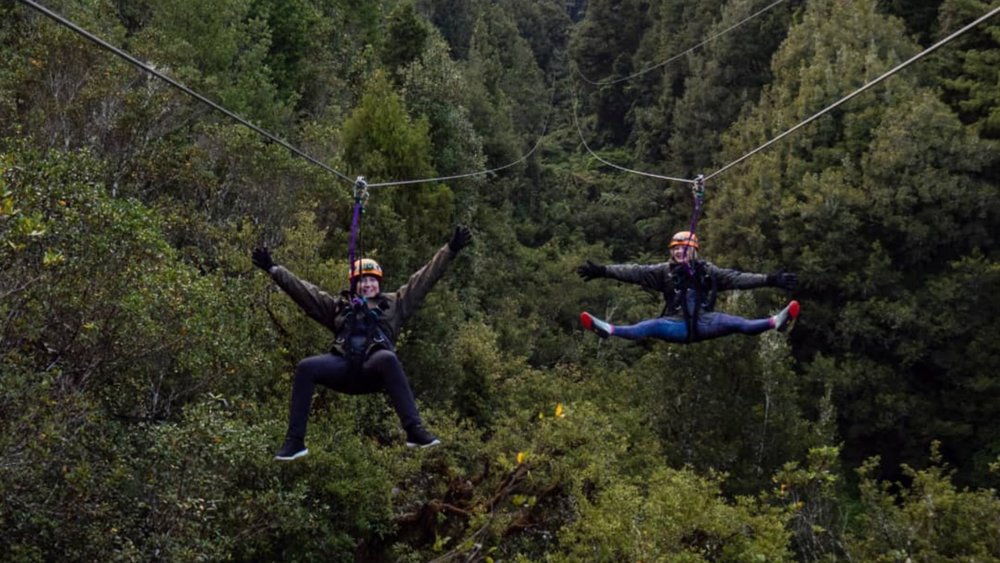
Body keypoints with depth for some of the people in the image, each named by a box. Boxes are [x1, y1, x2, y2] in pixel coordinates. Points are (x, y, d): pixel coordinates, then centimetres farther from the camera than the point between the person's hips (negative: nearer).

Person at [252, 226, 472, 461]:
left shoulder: (394, 304, 25)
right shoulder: (339, 306, 29)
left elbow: (424, 278, 20)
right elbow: (303, 290, 25)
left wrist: (450, 249, 14)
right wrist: (273, 268, 18)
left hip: (374, 371, -2)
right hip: (343, 368, 2)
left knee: (388, 358, -37)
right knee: (306, 367, -25)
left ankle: (415, 430, -41)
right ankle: (295, 440, -22)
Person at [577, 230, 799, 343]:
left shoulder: (707, 270, 7)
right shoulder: (664, 271, 6)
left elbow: (736, 278, 4)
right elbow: (635, 272, -3)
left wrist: (770, 280, -5)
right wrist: (603, 271, -14)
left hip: (703, 323, 1)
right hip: (677, 325, -1)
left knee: (734, 323, -24)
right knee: (653, 326, -30)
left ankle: (775, 322, -41)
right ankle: (609, 330, -54)